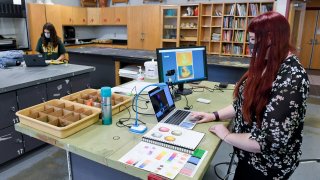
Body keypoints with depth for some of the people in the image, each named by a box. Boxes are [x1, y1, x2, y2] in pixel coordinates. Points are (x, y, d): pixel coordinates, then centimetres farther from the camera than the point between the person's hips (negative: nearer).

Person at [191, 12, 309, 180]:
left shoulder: (291, 79, -30)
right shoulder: (267, 66, -1)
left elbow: (270, 142, -33)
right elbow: (245, 103, 8)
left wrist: (227, 136, -20)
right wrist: (214, 115, 1)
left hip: (267, 165, -7)